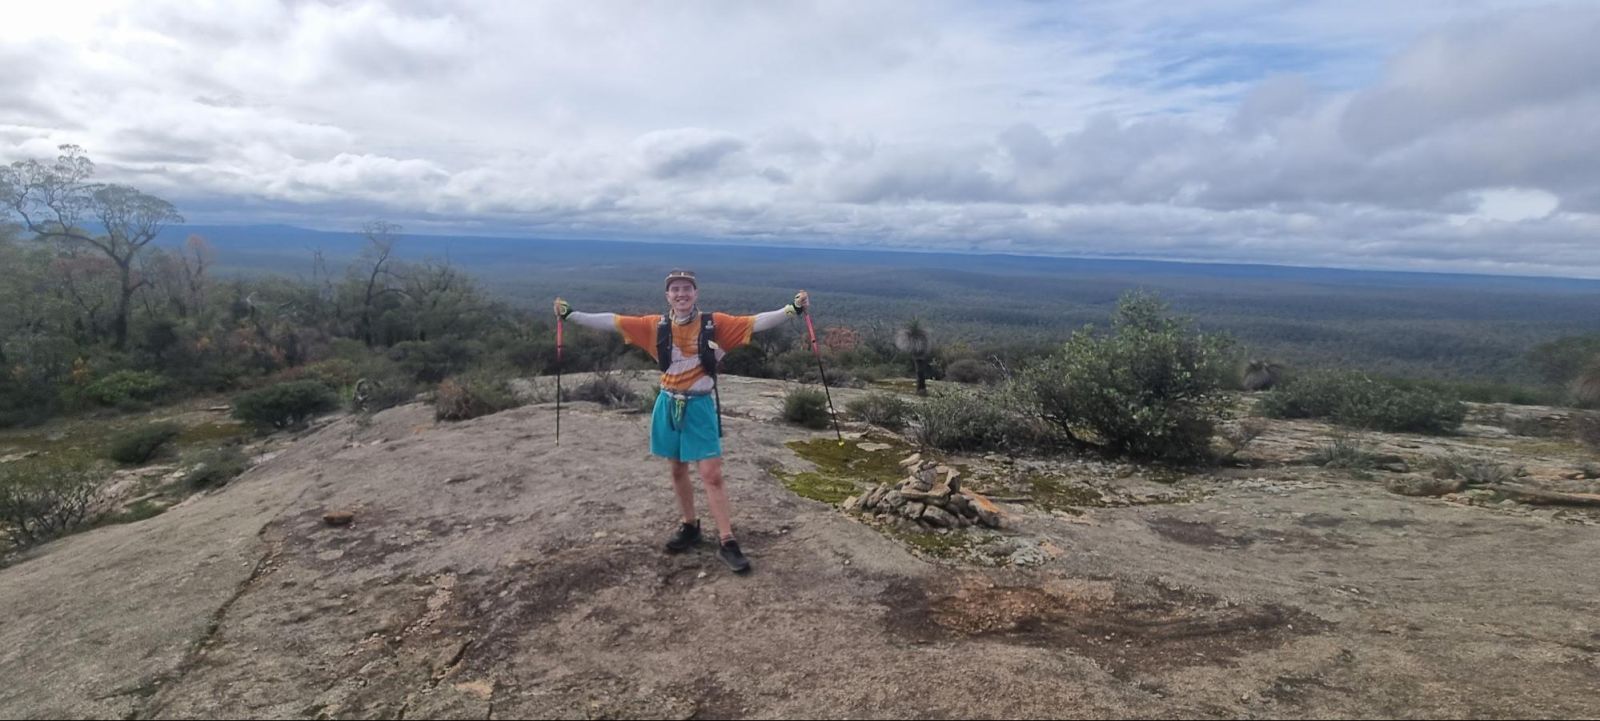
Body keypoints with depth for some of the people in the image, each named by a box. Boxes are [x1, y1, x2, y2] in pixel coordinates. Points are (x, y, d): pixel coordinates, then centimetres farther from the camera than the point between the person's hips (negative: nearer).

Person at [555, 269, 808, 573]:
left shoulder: (714, 323, -8)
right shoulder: (656, 326, -1)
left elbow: (756, 322, -13)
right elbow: (612, 321, 2)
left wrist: (792, 309, -23)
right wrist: (571, 314, 3)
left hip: (700, 407, -3)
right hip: (668, 406, 3)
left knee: (711, 474, -5)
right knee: (677, 471, 15)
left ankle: (727, 541, 2)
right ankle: (689, 527, 33)